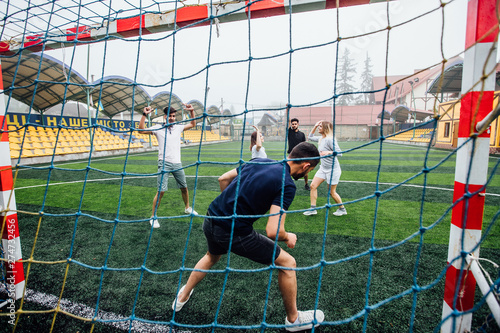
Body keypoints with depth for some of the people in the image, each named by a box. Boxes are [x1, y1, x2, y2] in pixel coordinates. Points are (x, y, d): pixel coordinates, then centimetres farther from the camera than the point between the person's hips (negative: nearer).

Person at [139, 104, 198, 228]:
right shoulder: (158, 128, 0)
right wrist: (144, 115, -16)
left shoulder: (178, 127, 10)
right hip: (164, 163, -4)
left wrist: (191, 111, 6)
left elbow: (192, 124, 18)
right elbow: (141, 130, -9)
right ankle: (153, 216, 2)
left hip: (177, 163, 4)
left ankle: (187, 208, 38)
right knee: (161, 190, -11)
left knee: (184, 187, 15)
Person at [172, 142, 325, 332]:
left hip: (210, 221, 8)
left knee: (212, 256, 40)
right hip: (235, 234, -7)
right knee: (287, 263, 11)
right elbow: (273, 231, -22)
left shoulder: (258, 161, 5)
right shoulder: (287, 185, -15)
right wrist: (288, 238, 0)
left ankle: (182, 297, 59)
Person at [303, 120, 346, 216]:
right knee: (313, 186, 1)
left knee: (332, 192, 3)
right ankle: (313, 209, 10)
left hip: (333, 169, -8)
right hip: (323, 168, 8)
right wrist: (315, 126, 11)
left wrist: (329, 152, -39)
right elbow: (310, 137, 22)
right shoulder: (321, 138, 6)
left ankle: (342, 209, 25)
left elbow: (339, 153, -22)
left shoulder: (330, 139, -19)